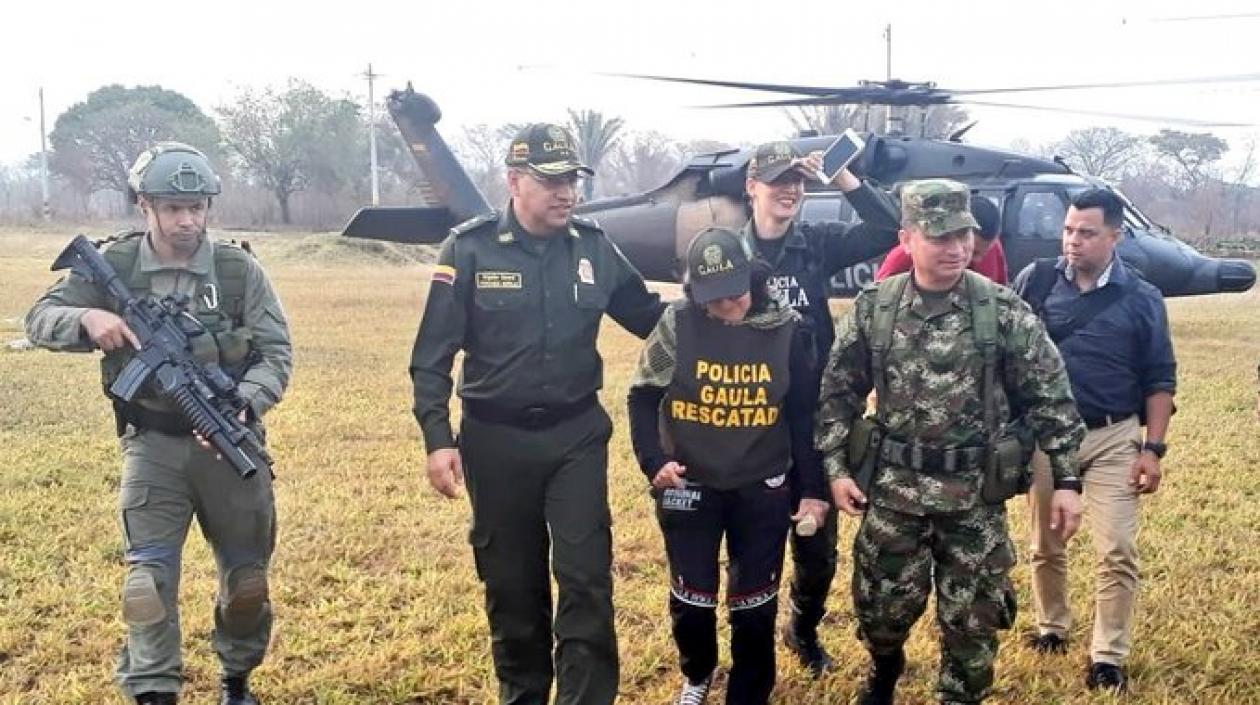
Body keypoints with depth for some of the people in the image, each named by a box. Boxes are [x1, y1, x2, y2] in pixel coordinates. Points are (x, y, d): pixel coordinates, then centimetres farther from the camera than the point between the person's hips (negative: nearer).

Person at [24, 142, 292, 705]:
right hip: (152, 448, -1)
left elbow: (277, 352, -7)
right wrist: (87, 318, -23)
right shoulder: (115, 267, -3)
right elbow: (39, 318, 0)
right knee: (148, 579, -9)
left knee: (247, 580, 12)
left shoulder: (239, 269, -6)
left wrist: (242, 405, -25)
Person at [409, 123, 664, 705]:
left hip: (577, 434, 1)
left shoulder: (594, 247, -1)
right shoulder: (469, 248, -8)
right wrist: (438, 438, -12)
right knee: (511, 580, 13)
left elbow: (651, 318, 11)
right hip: (497, 439, -1)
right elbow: (432, 353, -6)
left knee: (586, 576, -3)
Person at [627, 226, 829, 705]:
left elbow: (804, 414, -1)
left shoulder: (786, 330, -8)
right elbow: (643, 396, -2)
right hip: (688, 486, 0)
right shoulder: (677, 325, -11)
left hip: (763, 490, 0)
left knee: (755, 602, 9)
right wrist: (653, 460, -13)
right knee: (692, 595, 13)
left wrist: (812, 488, -1)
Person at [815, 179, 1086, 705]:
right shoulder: (872, 309, -3)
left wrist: (1066, 479, -6)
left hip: (975, 494, -1)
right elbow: (839, 392, 4)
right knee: (880, 607, 13)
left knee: (971, 620, 9)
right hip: (892, 488, 1)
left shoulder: (1004, 311, -7)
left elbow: (1050, 398, -3)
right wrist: (835, 467, -2)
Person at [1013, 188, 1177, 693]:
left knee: (1117, 551, -2)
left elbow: (1159, 381, 2)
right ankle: (1051, 627, 36)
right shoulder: (1035, 281, -3)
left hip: (1114, 439, -1)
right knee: (1046, 544, 15)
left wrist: (1153, 448, -6)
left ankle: (1108, 656, 10)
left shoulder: (1141, 299, -3)